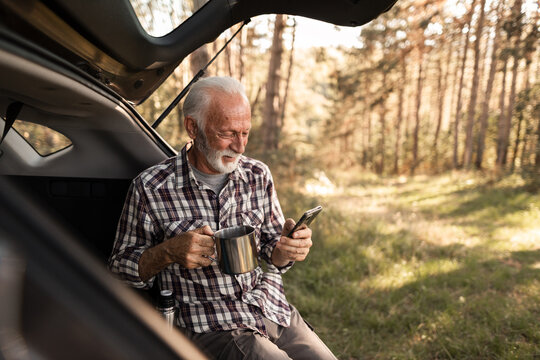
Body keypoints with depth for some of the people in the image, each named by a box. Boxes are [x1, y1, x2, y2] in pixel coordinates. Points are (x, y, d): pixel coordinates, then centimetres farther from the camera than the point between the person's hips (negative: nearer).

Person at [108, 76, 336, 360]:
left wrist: (286, 249, -12)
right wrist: (169, 251, -18)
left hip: (274, 312, 5)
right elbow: (122, 266, 1)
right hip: (210, 324, -4)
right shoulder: (151, 188, -8)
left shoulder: (258, 175, 4)